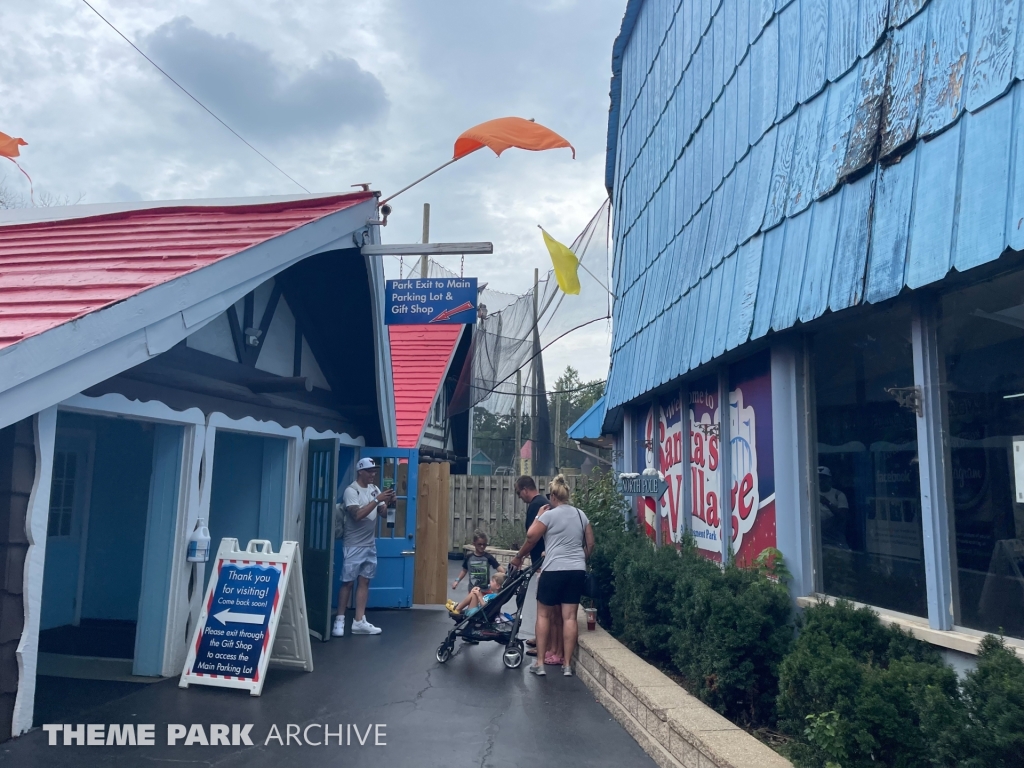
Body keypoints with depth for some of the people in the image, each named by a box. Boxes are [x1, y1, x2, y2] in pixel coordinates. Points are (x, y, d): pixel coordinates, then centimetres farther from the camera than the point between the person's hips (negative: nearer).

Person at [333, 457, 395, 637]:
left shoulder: (374, 489, 8)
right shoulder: (351, 491, -13)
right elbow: (358, 515, -24)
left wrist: (389, 502, -12)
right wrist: (377, 500, -26)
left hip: (370, 544, 7)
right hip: (354, 545, -7)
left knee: (364, 581, 8)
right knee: (347, 582, 0)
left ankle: (359, 622, 12)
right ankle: (339, 620, 10)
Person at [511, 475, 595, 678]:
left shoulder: (549, 515, -7)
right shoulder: (581, 514, 10)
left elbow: (531, 537, -7)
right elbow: (590, 544, 14)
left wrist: (518, 557, 10)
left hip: (554, 570, -5)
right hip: (577, 571, 5)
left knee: (544, 615, 8)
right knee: (570, 617, 7)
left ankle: (539, 663, 10)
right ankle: (567, 665, 9)